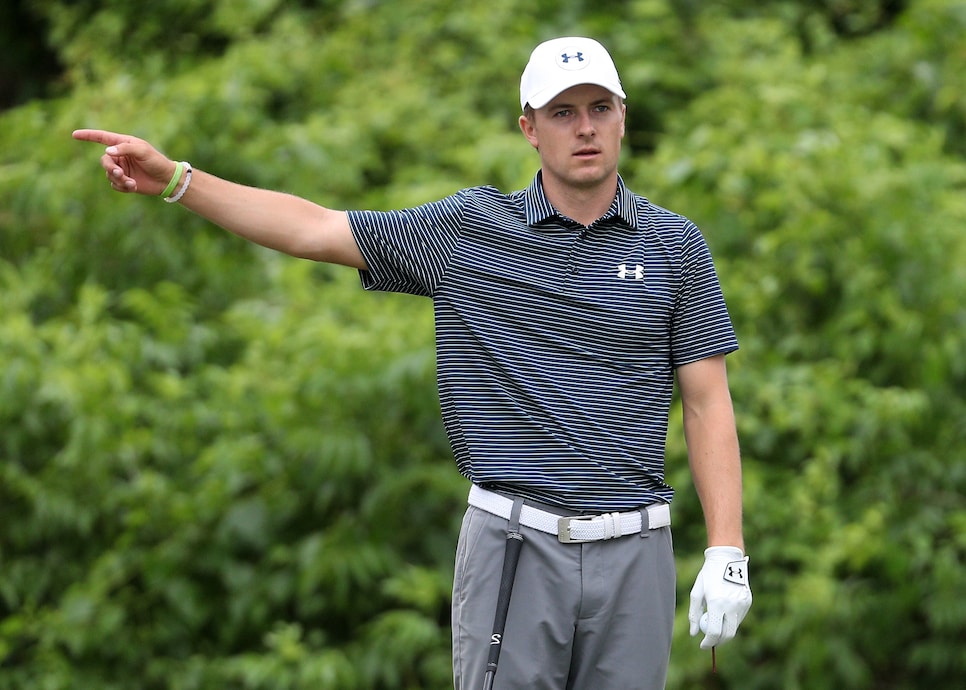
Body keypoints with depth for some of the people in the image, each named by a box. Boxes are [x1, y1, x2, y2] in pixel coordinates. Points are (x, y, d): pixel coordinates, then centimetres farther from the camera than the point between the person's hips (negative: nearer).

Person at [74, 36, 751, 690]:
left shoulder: (677, 244, 5)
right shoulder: (469, 228, 4)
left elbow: (709, 404, 4)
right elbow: (315, 228, 4)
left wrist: (726, 553, -4)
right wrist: (176, 179, -5)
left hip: (633, 547, 0)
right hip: (512, 540, 0)